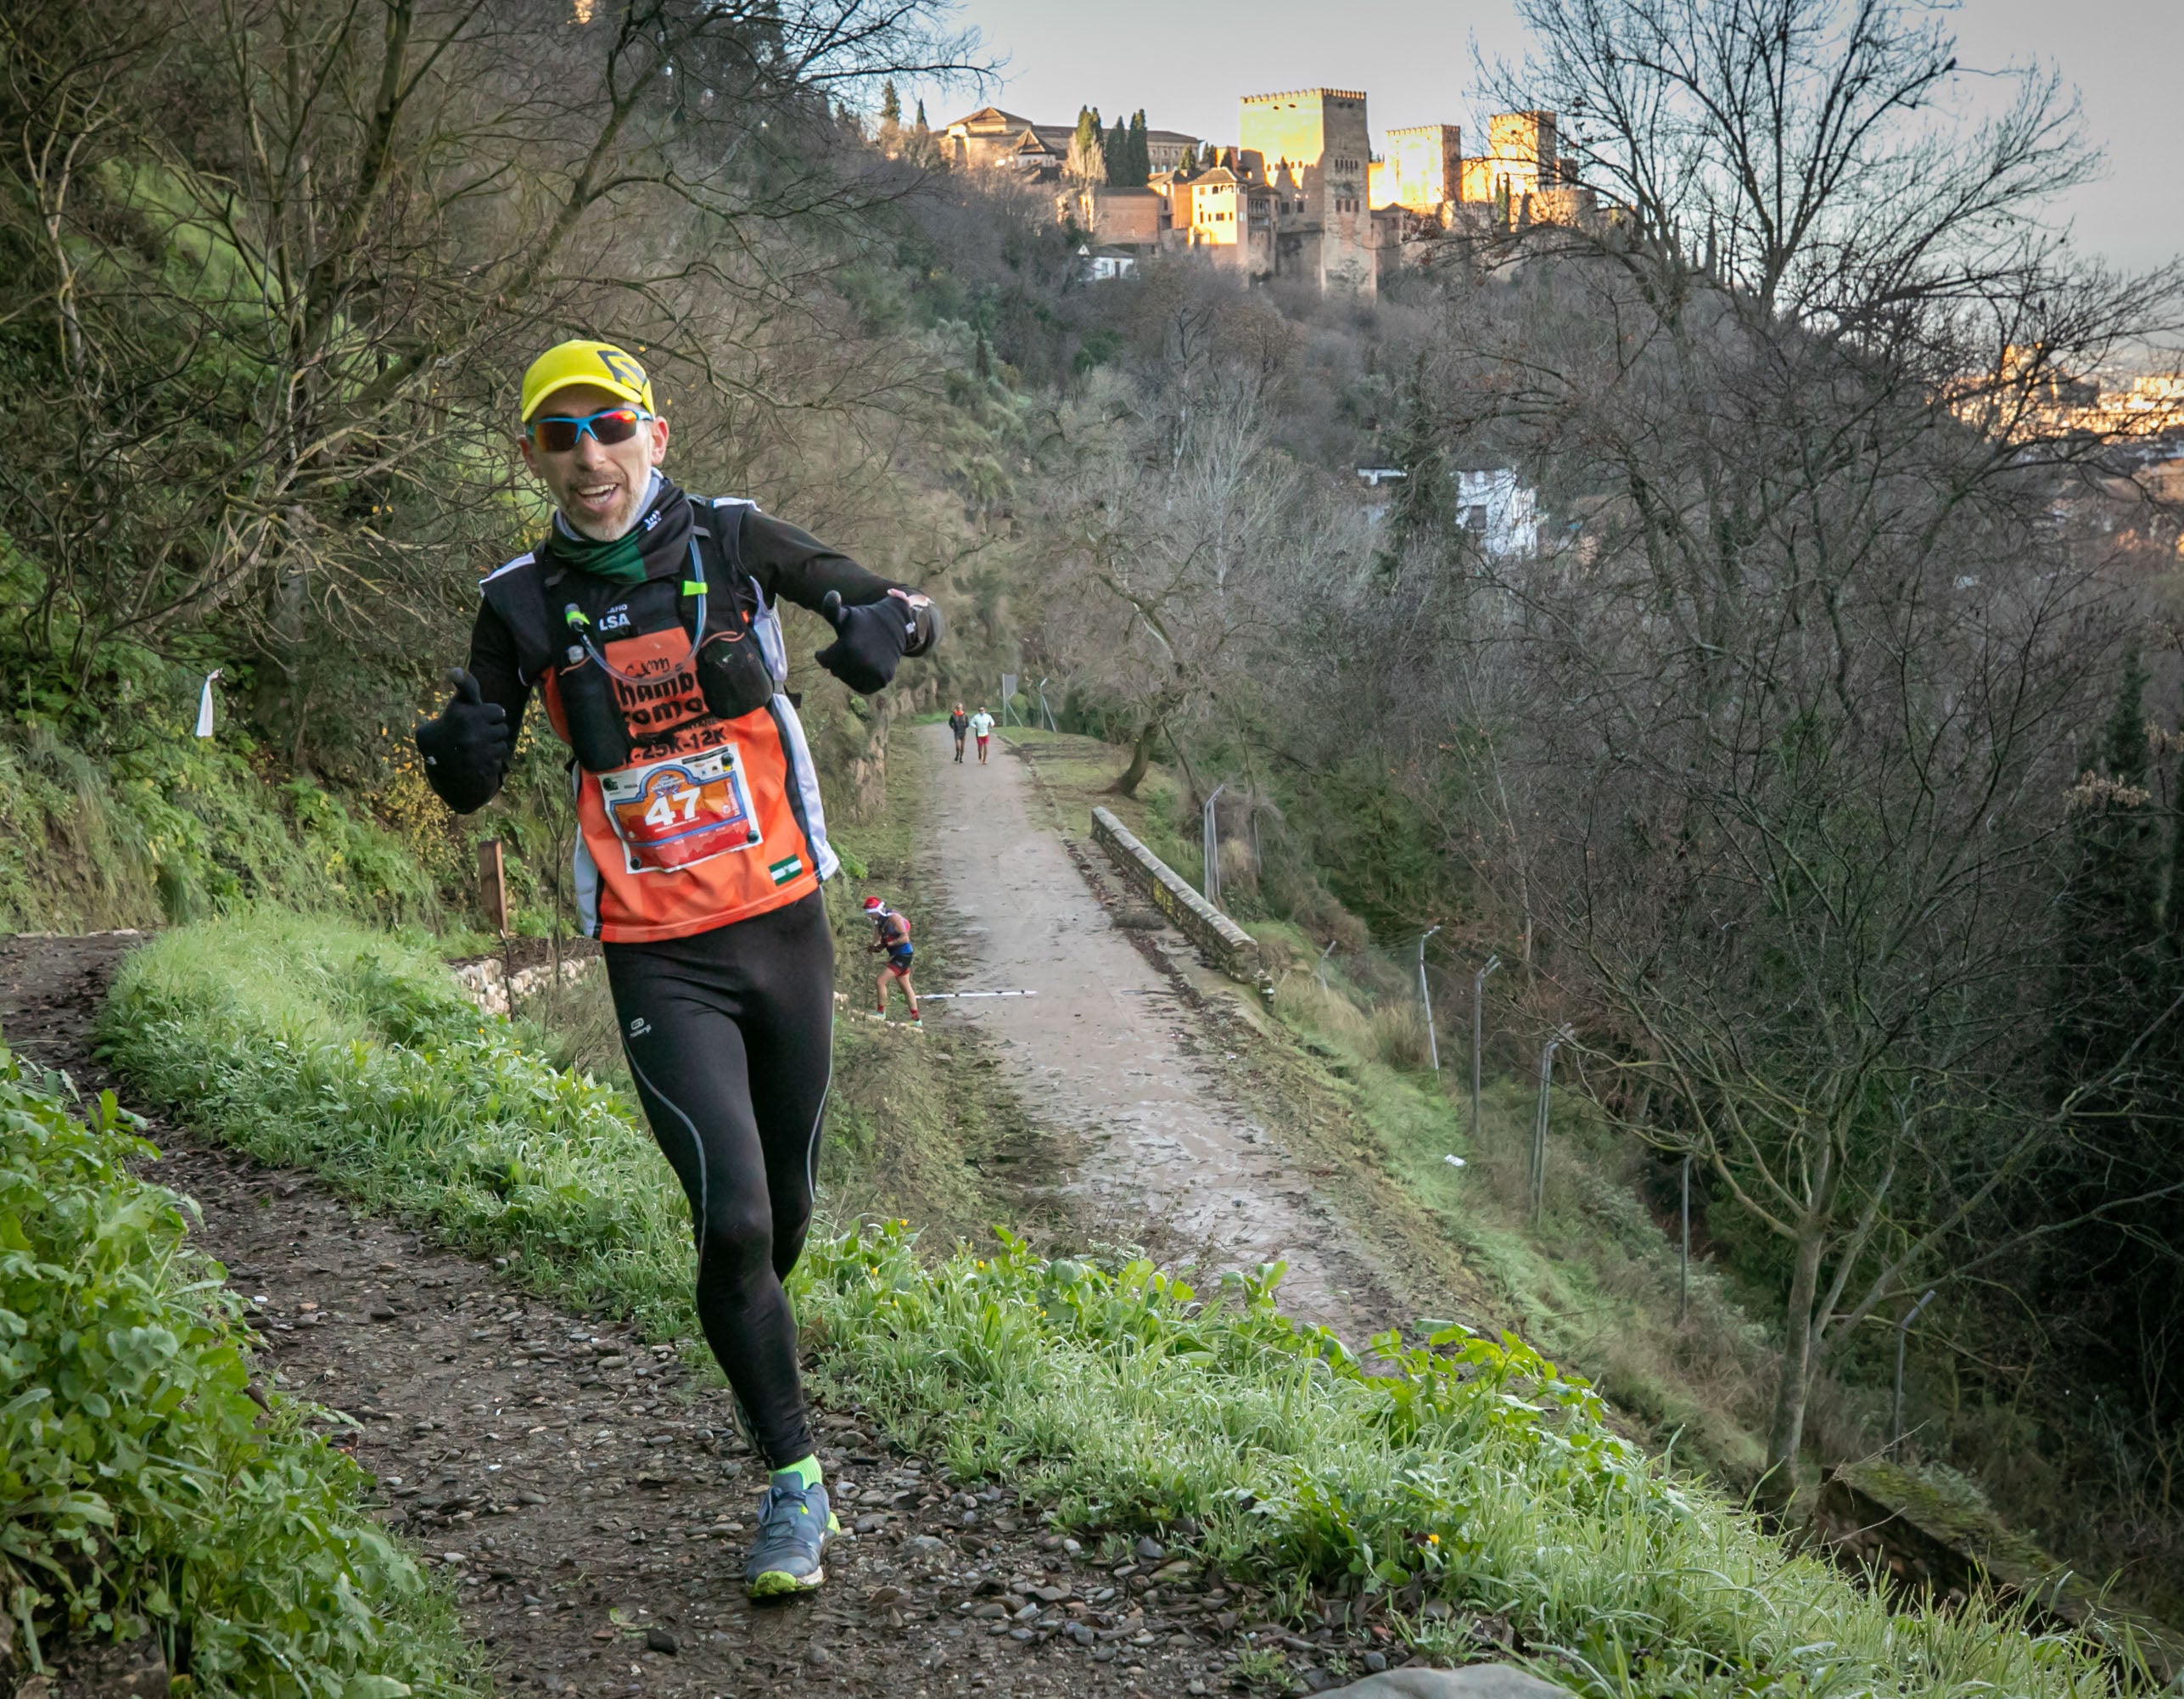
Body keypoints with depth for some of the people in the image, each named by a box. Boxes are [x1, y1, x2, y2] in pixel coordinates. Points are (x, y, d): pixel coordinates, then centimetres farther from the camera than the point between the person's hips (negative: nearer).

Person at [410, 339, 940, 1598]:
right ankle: (796, 1482, 1)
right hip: (659, 960, -1)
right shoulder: (525, 603, -1)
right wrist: (458, 748, -19)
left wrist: (884, 629, -23)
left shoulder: (732, 543, -2)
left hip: (783, 926, 2)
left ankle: (756, 1335, 48)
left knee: (784, 1209, 15)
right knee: (730, 1219, -15)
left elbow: (913, 611, 1)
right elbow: (474, 785, 4)